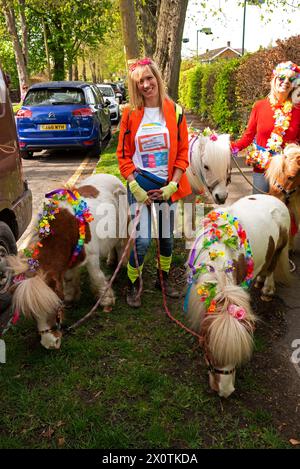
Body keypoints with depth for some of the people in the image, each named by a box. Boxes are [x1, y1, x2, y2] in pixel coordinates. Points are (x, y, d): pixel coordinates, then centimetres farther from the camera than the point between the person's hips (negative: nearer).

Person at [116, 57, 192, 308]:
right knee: (142, 240, -9)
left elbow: (183, 152, 1)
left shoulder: (174, 111, 0)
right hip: (140, 184, -2)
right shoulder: (130, 114, -2)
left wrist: (172, 185, -8)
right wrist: (135, 187, -11)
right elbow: (123, 154, -1)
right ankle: (133, 286, 15)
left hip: (167, 185, 2)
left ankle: (164, 279, 35)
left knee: (167, 236, 13)